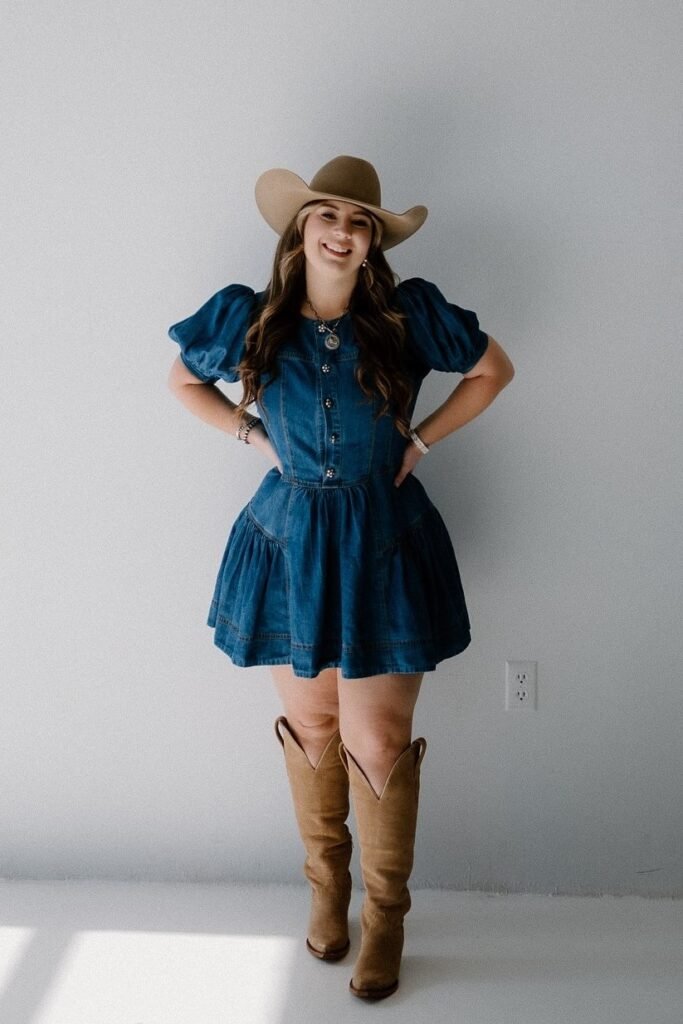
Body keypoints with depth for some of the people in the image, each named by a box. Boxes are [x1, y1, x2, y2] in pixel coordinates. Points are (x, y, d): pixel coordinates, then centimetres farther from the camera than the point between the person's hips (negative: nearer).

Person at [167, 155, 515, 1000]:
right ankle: (325, 884, 37)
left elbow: (495, 369, 6)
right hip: (289, 542, 2)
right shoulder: (250, 319, -4)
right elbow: (183, 380, 14)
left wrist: (421, 438, -2)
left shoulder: (407, 316, -8)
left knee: (378, 742, 1)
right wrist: (254, 435, 1)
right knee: (309, 725, 14)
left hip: (383, 548, -1)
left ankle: (384, 913, 22)